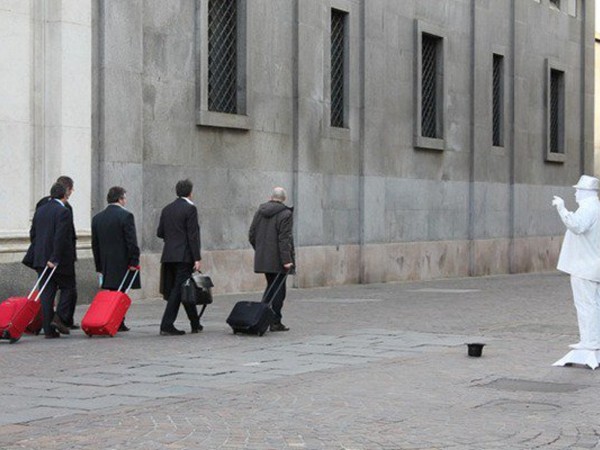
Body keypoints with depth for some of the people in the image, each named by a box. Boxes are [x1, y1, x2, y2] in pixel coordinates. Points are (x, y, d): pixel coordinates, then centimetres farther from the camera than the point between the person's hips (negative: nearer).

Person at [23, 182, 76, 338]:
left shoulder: (40, 211, 11)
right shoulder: (63, 211, -11)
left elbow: (33, 234, 15)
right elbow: (60, 237, -19)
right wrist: (55, 258, -19)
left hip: (41, 259, 6)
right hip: (61, 260, -6)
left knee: (46, 293, 5)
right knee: (67, 287, 10)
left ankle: (48, 329, 3)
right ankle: (59, 317, -7)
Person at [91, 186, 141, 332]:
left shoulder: (97, 218, 10)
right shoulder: (125, 216, -9)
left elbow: (95, 245, 13)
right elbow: (131, 242, -14)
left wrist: (99, 266, 17)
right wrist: (134, 262, -8)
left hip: (106, 264, 6)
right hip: (122, 263, -6)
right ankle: (118, 323, -2)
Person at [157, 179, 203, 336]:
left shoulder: (167, 209, 12)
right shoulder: (190, 208, -9)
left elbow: (160, 232, 13)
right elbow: (193, 235, -13)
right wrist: (197, 258, -13)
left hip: (169, 255, 7)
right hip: (184, 256, -7)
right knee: (178, 289, -6)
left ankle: (195, 324, 23)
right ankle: (166, 326, -11)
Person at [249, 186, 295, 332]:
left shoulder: (260, 211, 9)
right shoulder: (285, 214, -11)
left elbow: (251, 235, 13)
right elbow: (284, 239, -18)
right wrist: (286, 260, -19)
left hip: (262, 258, 6)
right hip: (277, 260, -6)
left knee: (271, 286, 19)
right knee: (278, 290, 0)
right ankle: (275, 322, 1)